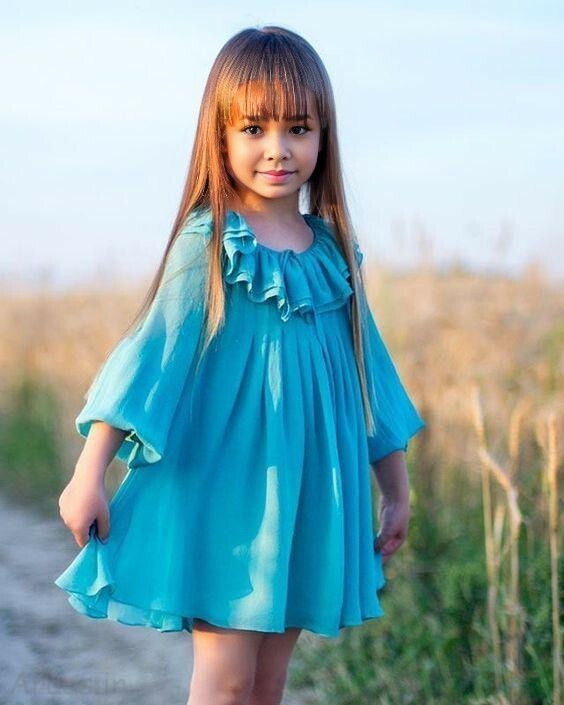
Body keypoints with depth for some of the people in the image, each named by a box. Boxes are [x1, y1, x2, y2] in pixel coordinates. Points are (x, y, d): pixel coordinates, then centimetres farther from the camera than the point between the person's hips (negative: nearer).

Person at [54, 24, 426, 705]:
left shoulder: (333, 251, 7)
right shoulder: (208, 243, -7)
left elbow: (367, 373, 14)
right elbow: (151, 353, -9)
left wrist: (396, 490, 18)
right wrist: (89, 475, -13)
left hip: (306, 499, 5)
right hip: (225, 488, -5)